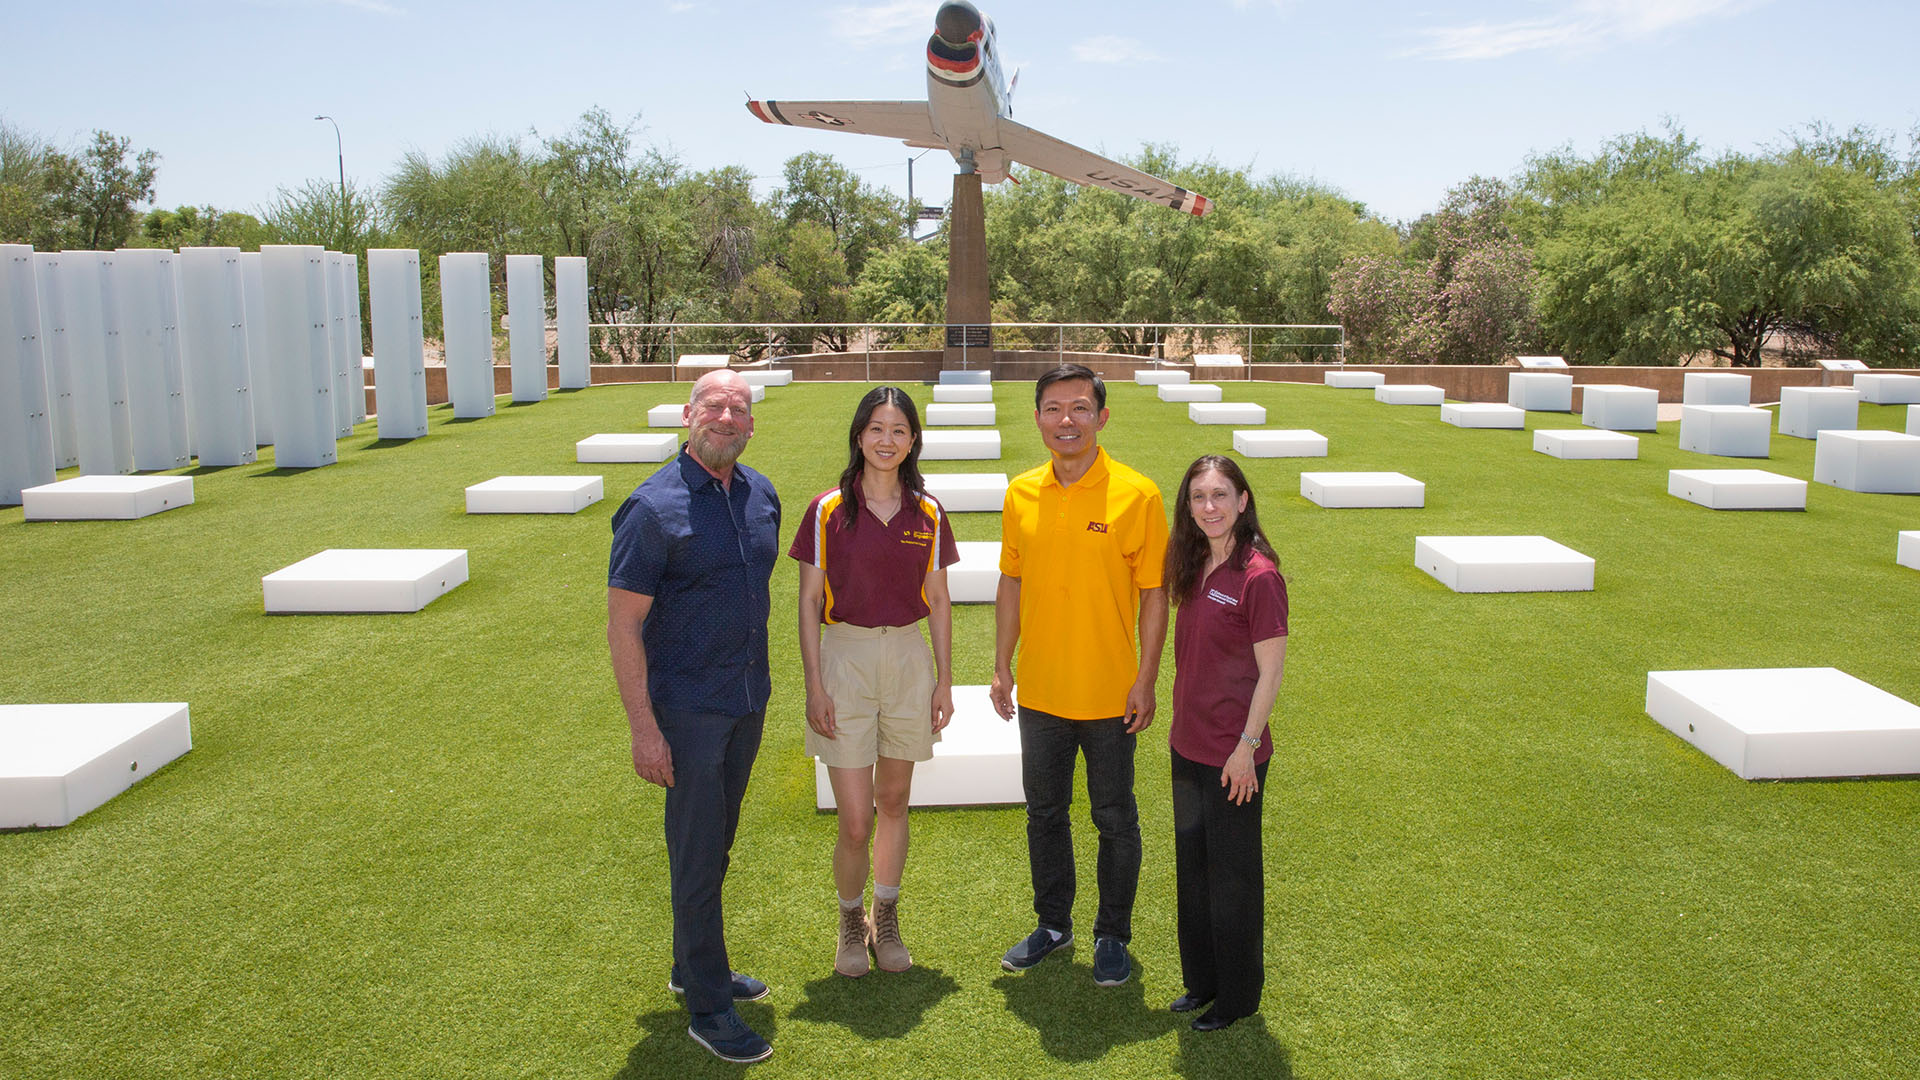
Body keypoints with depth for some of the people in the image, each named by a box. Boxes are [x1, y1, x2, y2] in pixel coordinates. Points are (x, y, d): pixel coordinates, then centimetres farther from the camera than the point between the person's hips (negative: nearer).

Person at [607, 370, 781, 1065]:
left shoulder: (761, 495, 5)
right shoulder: (654, 506, -15)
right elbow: (623, 625, -15)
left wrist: (758, 683, 16)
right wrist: (644, 728, -18)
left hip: (747, 701, 6)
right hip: (687, 707, -6)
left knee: (714, 847, 19)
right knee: (697, 857, 3)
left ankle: (694, 968, 37)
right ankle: (708, 1007, 16)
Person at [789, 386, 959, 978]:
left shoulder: (927, 514, 3)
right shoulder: (828, 510, -5)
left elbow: (937, 601, 9)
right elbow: (809, 602, -2)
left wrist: (944, 679, 6)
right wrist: (814, 685, -7)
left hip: (909, 661, 3)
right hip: (845, 658, -3)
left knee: (894, 800, 14)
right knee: (855, 822, -3)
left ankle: (886, 919, 32)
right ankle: (850, 921, 23)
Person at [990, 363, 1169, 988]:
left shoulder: (1135, 494, -11)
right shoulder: (1021, 494, 1)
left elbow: (1154, 594, -8)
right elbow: (1012, 584, 9)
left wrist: (1146, 681, -11)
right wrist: (1002, 667, 8)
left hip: (1109, 695, -4)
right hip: (1039, 691, 4)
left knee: (1115, 820, 11)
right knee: (1044, 813, 17)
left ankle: (1113, 935, 29)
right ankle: (1052, 924, 36)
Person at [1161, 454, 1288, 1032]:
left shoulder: (1259, 576, -18)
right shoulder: (1197, 568, 5)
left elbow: (1271, 671, -15)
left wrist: (1247, 746, -15)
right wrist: (1181, 725, 14)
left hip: (1232, 755, -8)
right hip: (1189, 745, 8)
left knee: (1232, 875, 7)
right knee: (1192, 864, 18)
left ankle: (1238, 996, 25)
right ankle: (1201, 981, 36)